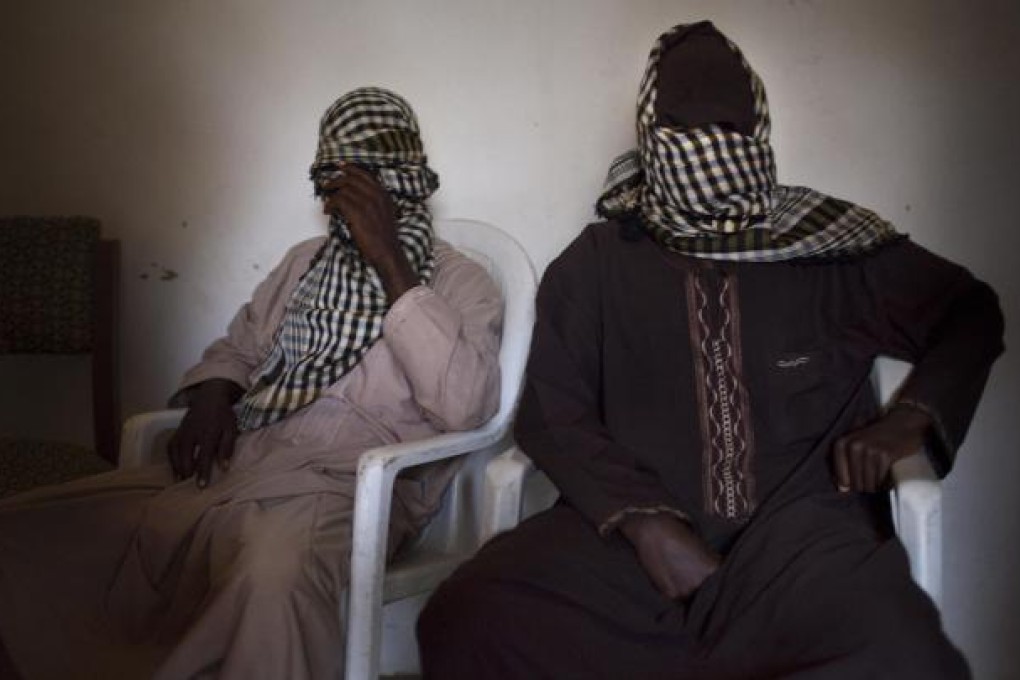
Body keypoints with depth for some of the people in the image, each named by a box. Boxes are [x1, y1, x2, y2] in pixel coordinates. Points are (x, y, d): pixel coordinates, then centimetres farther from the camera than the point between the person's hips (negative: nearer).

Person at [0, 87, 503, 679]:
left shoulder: (462, 283, 3)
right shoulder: (306, 260, 23)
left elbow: (465, 407, -15)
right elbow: (239, 346, 30)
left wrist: (392, 266, -16)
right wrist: (214, 393, 5)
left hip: (345, 483, -6)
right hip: (240, 465, 6)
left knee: (273, 577, -43)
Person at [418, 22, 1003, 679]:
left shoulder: (830, 244, 7)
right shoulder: (596, 262, 8)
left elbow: (971, 312, 18)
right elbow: (553, 412, 6)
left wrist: (911, 416, -2)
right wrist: (641, 520, -10)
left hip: (801, 528, 0)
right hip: (635, 531, 1)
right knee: (466, 621, -26)